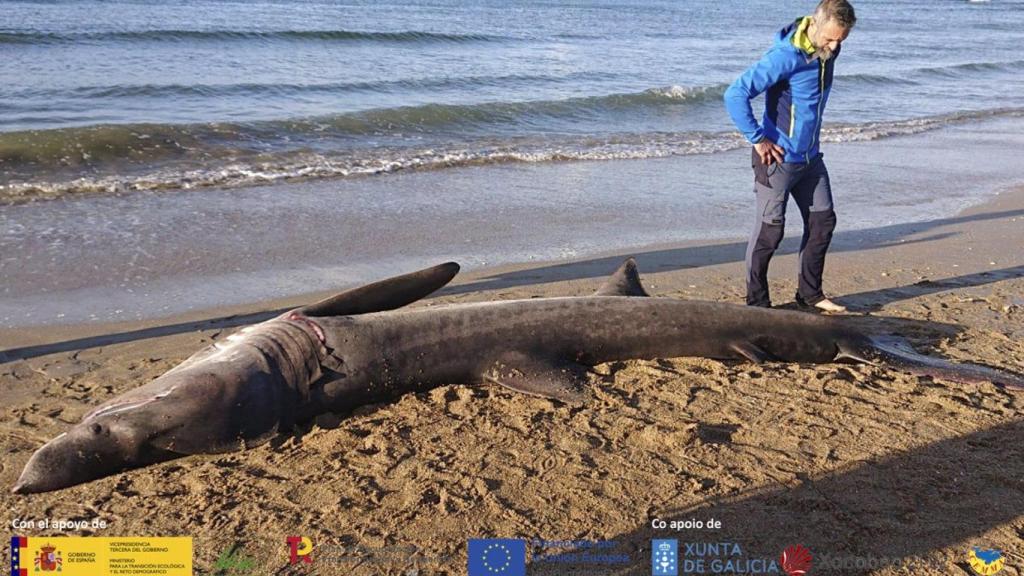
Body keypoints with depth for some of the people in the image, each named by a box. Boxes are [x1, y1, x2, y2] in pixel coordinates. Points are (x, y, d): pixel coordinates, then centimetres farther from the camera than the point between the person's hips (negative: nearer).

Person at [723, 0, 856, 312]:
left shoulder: (827, 52, 4)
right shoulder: (785, 56, -22)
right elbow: (735, 95, -27)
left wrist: (812, 135, 17)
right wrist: (758, 139, -21)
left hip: (810, 158, 8)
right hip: (778, 159, -8)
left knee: (823, 221, 12)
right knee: (770, 230, -1)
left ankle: (810, 293, 25)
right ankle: (756, 300, 13)